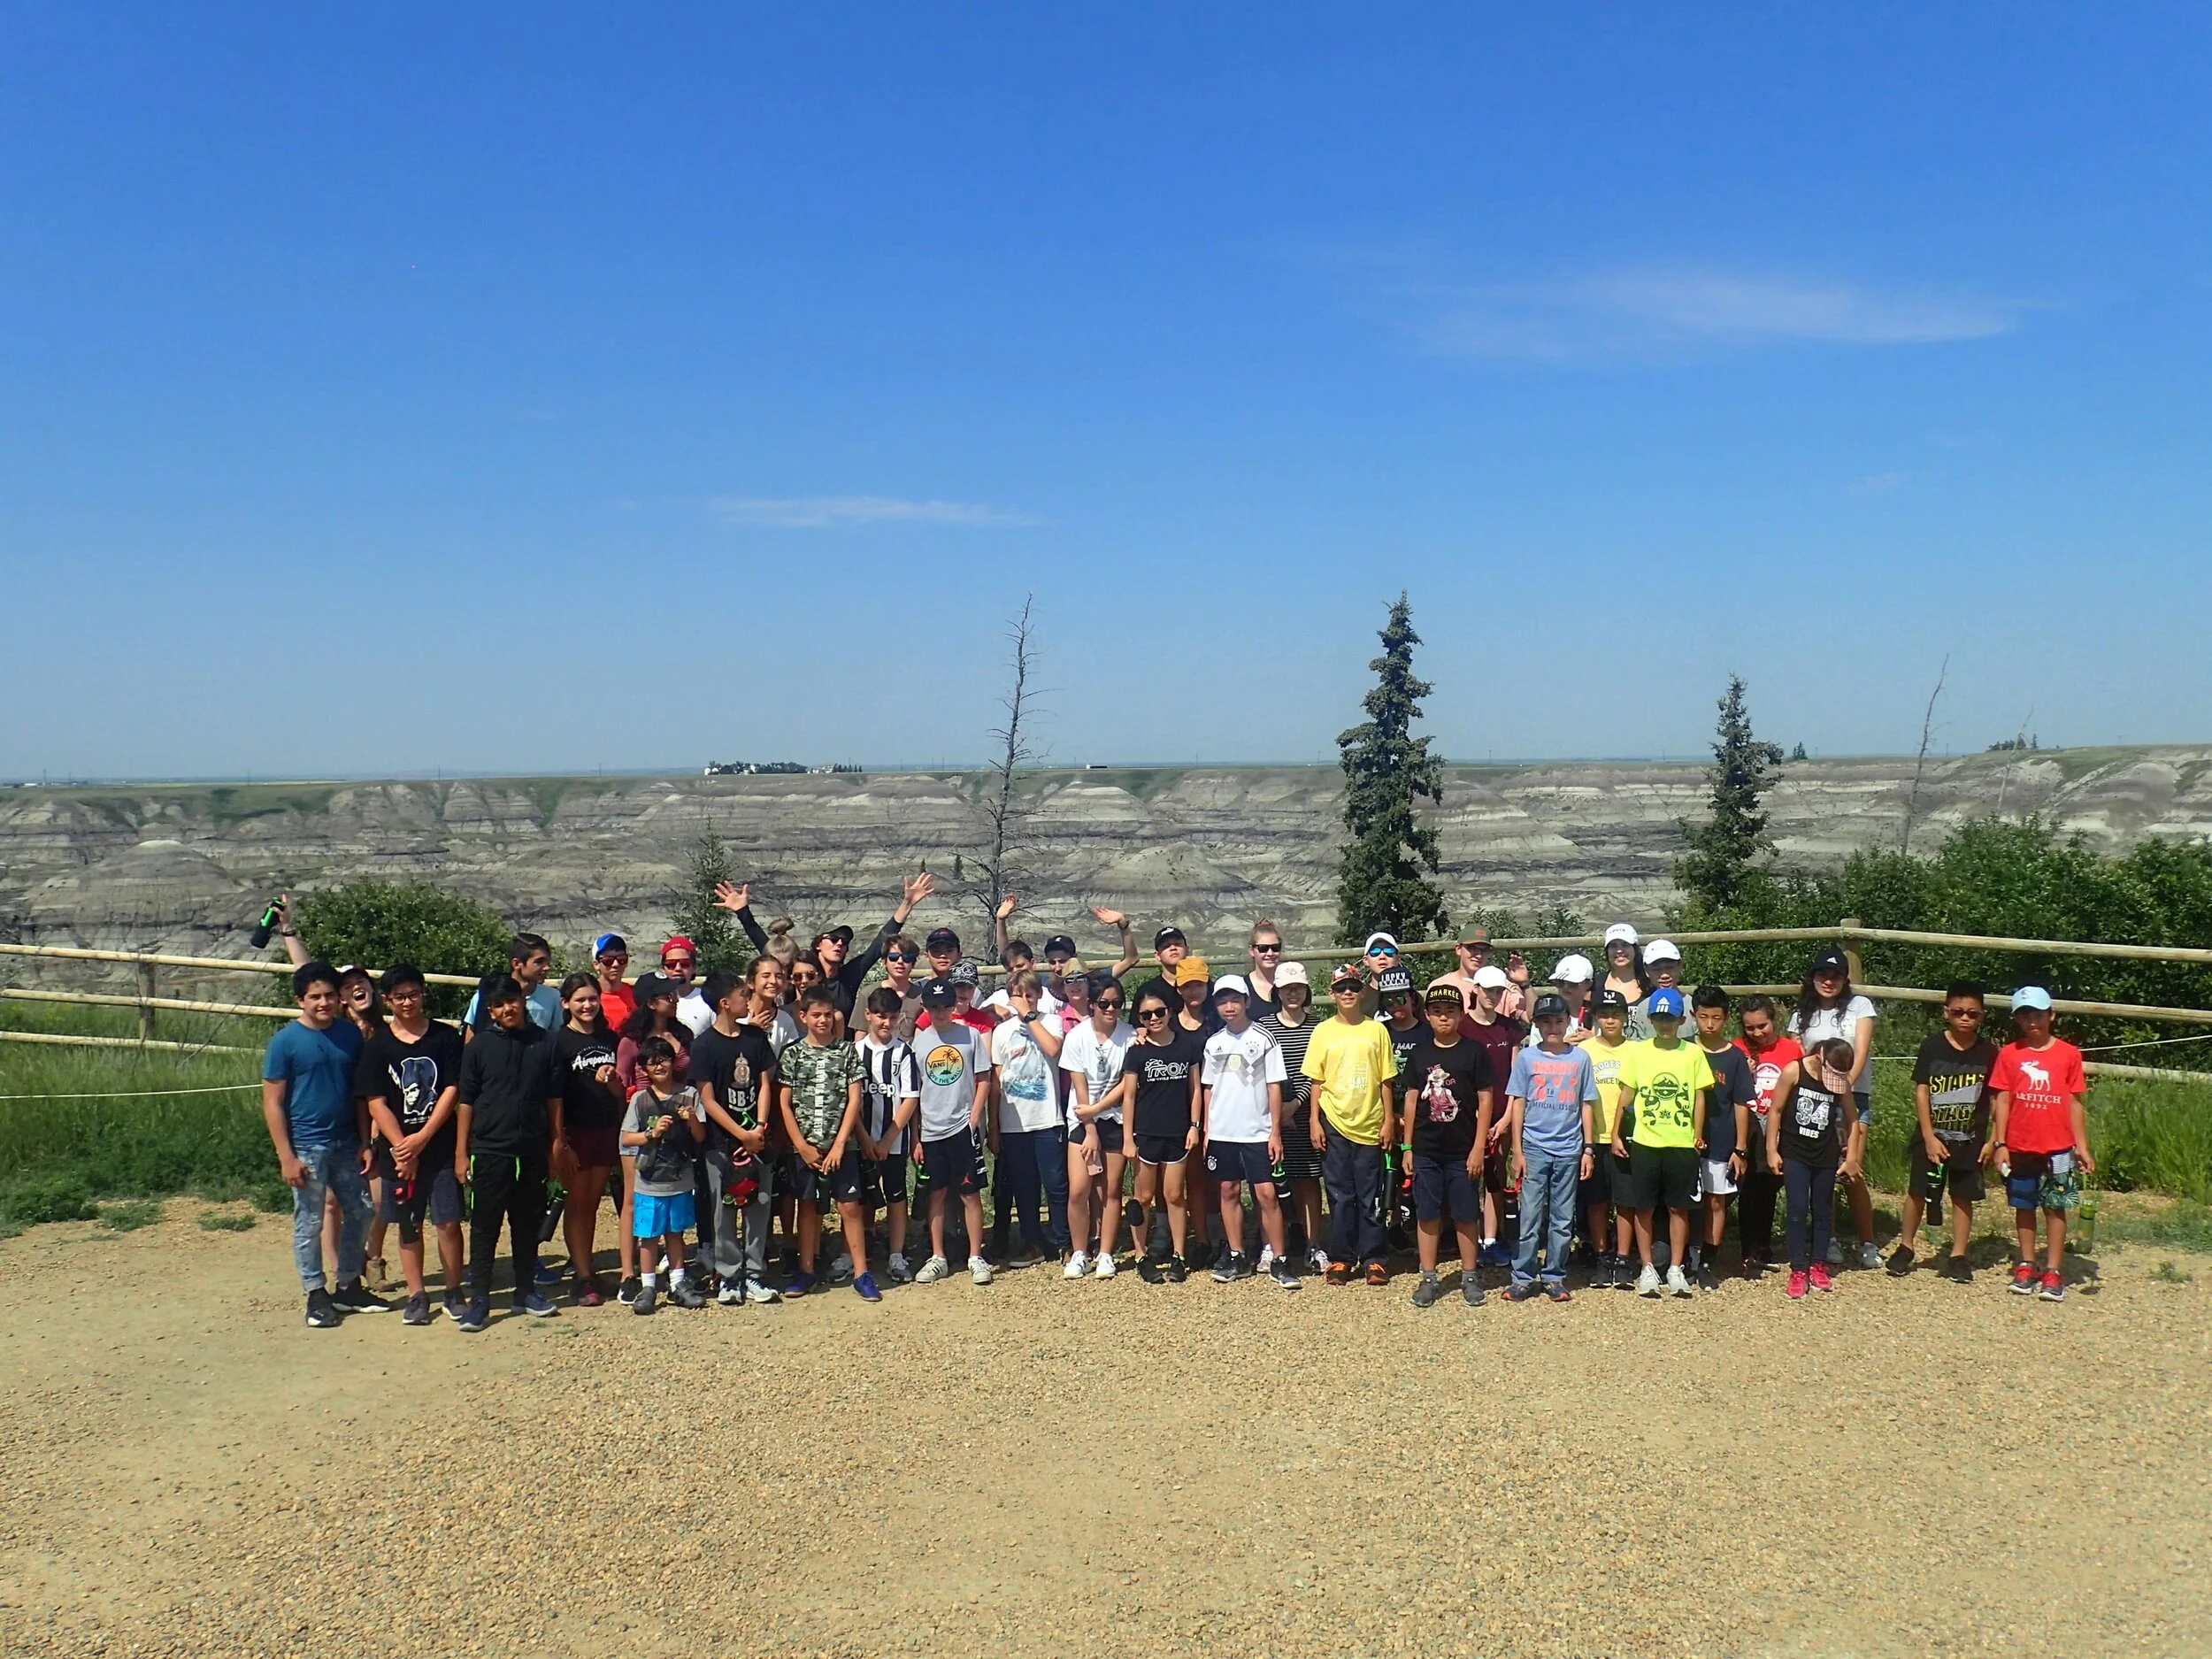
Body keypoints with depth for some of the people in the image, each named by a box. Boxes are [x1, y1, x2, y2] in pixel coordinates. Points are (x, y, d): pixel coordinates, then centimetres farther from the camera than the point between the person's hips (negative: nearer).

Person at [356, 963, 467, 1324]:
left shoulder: (446, 1037, 0)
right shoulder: (377, 1046, 2)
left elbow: (451, 1091, -4)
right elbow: (376, 1103, -2)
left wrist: (422, 1138, -11)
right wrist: (402, 1148, -10)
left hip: (442, 1147, -1)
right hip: (399, 1149, 1)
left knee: (449, 1222, -2)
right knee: (408, 1225, 8)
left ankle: (454, 1293, 12)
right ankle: (416, 1296, 19)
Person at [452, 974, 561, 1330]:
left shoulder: (544, 1043, 4)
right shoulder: (480, 1046, -1)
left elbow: (553, 1098, 9)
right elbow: (466, 1100, 1)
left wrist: (556, 1143, 7)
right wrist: (461, 1153, -2)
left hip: (532, 1152, 2)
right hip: (489, 1150, -2)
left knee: (528, 1225, 12)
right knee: (484, 1227, 1)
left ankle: (526, 1292, 23)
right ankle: (479, 1300, 7)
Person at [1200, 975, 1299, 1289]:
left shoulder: (1263, 1039, -2)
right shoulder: (1213, 1043, 8)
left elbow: (1274, 1087, -3)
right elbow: (1207, 1088, 13)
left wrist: (1275, 1132, -7)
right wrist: (1206, 1129, 7)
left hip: (1258, 1132, -4)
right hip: (1221, 1132, 4)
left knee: (1267, 1193, -6)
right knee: (1229, 1191, 7)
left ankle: (1278, 1260, 1)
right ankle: (1236, 1257, 16)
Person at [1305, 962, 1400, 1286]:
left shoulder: (1376, 1030, 2)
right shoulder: (1323, 1032, 2)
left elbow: (1385, 1080, 4)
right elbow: (1316, 1082, 4)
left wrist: (1389, 1120, 0)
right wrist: (1315, 1122, -1)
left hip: (1370, 1124, 0)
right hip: (1334, 1124, 0)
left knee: (1370, 1196, 5)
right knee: (1340, 1195, 6)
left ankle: (1373, 1258, 14)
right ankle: (1341, 1259, 14)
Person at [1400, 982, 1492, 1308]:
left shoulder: (1474, 1052, -3)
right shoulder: (1418, 1053, 5)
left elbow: (1486, 1100, -3)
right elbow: (1411, 1101, 8)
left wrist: (1478, 1147, -8)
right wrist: (1407, 1147, 6)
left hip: (1463, 1151, -2)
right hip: (1426, 1151, 2)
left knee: (1466, 1215, 5)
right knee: (1427, 1215, 7)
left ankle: (1470, 1276, 18)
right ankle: (1429, 1278, 16)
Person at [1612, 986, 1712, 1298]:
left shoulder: (1693, 1053, 2)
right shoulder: (1637, 1051, 2)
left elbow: (1699, 1097, 5)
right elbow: (1626, 1095, 5)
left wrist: (1698, 1135, 1)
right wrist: (1616, 1134, 2)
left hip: (1682, 1144, 0)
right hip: (1644, 1143, 0)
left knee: (1678, 1206, 7)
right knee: (1645, 1207, 5)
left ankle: (1676, 1269, 17)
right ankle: (1647, 1269, 14)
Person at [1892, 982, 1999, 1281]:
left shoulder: (1988, 1052, -3)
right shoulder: (1933, 1046, -7)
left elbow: (1995, 1098, 2)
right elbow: (1921, 1092, -6)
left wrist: (1993, 1139, -2)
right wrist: (1929, 1137, -10)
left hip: (1969, 1140, 1)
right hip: (1932, 1136, -1)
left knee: (1963, 1197, 7)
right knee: (1918, 1192, 6)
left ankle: (1957, 1257, 17)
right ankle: (1905, 1247, 21)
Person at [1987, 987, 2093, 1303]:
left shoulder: (2068, 1054, 0)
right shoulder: (2009, 1054, 0)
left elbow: (2076, 1103, 3)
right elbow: (2001, 1101, 1)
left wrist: (2082, 1146, 1)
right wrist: (1999, 1144, -3)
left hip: (2058, 1148, -1)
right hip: (2019, 1147, 1)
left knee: (2055, 1208, 4)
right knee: (2024, 1207, 10)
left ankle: (2053, 1272, 9)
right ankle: (2025, 1267, 20)